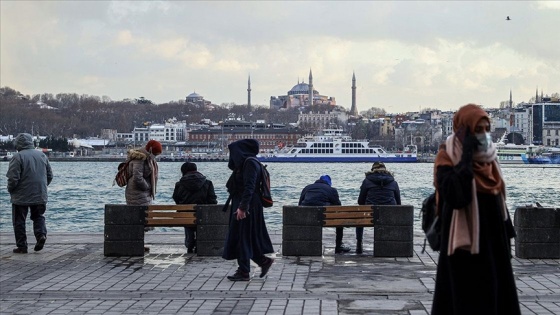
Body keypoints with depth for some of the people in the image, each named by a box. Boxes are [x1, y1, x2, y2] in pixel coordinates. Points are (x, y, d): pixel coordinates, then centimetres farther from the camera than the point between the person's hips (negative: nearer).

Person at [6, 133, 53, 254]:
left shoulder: (18, 157, -13)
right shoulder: (42, 155, 6)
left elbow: (13, 178, -17)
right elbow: (50, 175, 11)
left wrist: (10, 190, 1)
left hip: (21, 197, -5)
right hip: (40, 196, 5)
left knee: (19, 221, 7)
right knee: (38, 216, 20)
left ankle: (22, 246, 8)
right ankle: (41, 234, -5)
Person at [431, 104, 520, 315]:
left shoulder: (488, 159, 9)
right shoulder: (448, 159, -13)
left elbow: (498, 199, 16)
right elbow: (456, 197, -30)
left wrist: (507, 234, 14)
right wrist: (467, 157, -25)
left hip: (494, 240, 7)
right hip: (466, 244, -7)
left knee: (498, 295, 9)